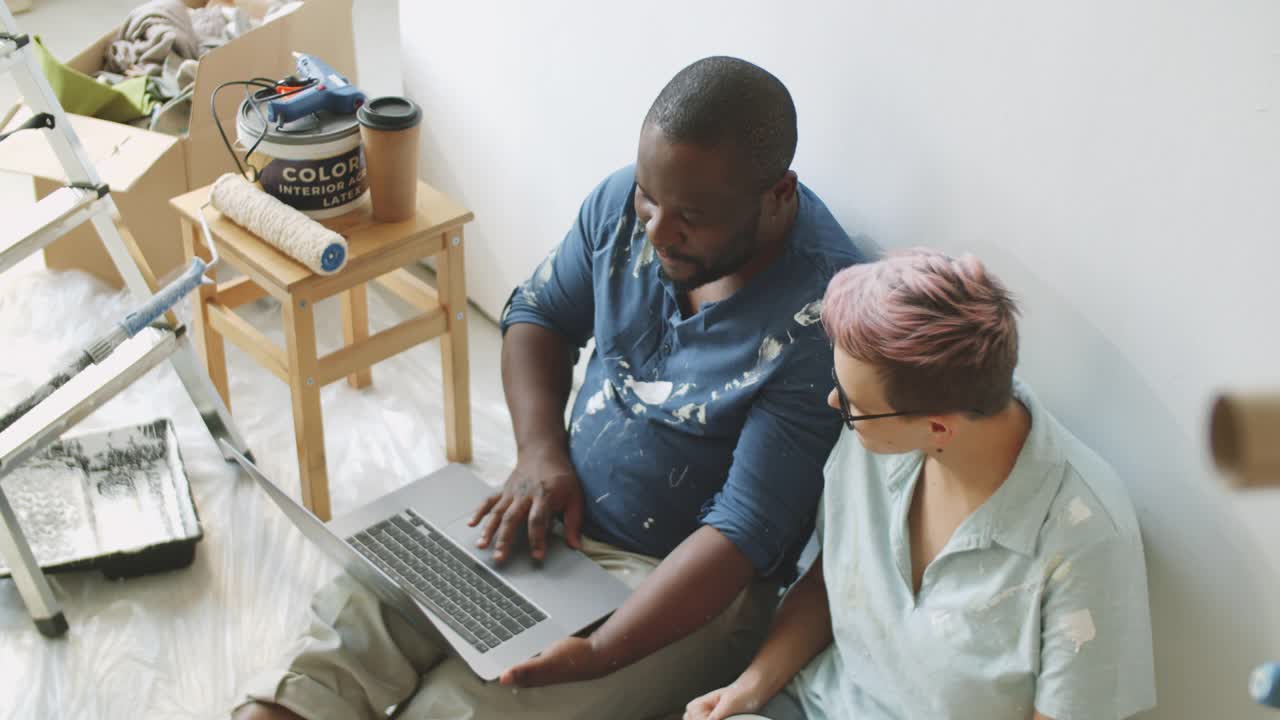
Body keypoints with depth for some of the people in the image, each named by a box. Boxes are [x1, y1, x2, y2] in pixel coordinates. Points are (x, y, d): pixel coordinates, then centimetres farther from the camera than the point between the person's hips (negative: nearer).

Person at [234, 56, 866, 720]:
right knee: (354, 620, -10)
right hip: (558, 508, 6)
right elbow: (537, 315, 8)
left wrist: (599, 654, -34)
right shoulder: (625, 203, -7)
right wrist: (540, 453, -10)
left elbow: (746, 532, -25)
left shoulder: (819, 321, -25)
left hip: (685, 578, -5)